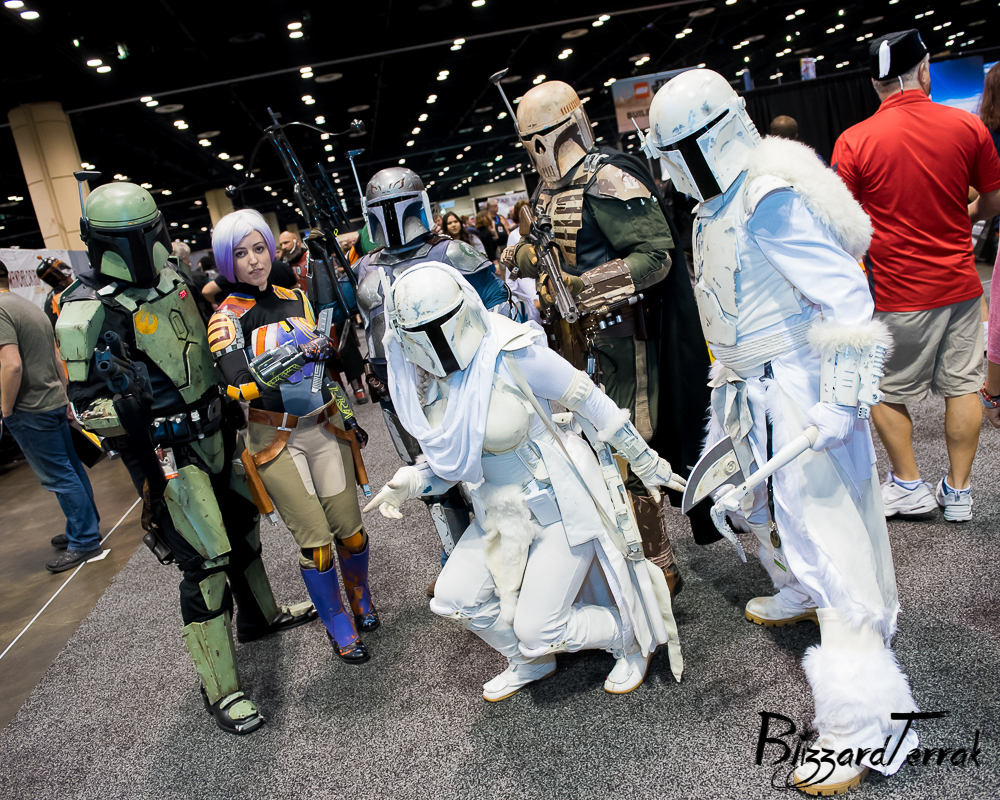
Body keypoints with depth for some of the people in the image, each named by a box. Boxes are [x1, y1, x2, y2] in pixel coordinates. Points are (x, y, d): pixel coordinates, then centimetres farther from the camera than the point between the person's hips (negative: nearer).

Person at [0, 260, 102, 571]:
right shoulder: (32, 307, 13)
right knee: (71, 470, 15)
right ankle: (83, 529, 27)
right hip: (55, 403, 9)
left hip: (30, 411, -9)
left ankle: (84, 542, 4)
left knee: (59, 478, -3)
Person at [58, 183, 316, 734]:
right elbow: (87, 408, -18)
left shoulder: (171, 281, 6)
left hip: (213, 433, 8)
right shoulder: (88, 312, -17)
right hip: (164, 453, -8)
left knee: (241, 525, 22)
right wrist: (128, 405, -33)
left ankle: (260, 615, 47)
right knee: (205, 565, -7)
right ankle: (220, 690, 9)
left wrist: (228, 400, 16)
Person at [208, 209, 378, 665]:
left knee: (349, 528, 5)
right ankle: (340, 631, 19)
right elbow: (239, 384, -22)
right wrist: (298, 358, -32)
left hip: (325, 427, 4)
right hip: (275, 439, -4)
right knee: (314, 541, -2)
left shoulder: (295, 298, 10)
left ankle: (361, 602, 34)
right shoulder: (227, 317, -6)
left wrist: (347, 415, 15)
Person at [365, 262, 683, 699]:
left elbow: (592, 403, -15)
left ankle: (631, 636, 27)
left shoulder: (513, 353, -25)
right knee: (455, 597, 7)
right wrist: (411, 483, -11)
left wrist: (647, 463, -5)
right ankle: (530, 662, 36)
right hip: (501, 513, 7)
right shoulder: (424, 384, -4)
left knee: (538, 628, -4)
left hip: (562, 504, -7)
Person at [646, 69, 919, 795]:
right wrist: (731, 381, 24)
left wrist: (840, 403, -25)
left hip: (800, 389, -10)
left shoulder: (772, 202, -22)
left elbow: (846, 300, -24)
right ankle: (800, 595, 55)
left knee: (827, 532, -8)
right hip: (753, 386, 10)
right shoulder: (718, 204, 8)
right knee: (761, 497, 26)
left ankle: (867, 727, 2)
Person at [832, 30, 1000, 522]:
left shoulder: (854, 141, -11)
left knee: (885, 390, 13)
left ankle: (908, 485, 22)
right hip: (960, 284, 4)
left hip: (897, 293, -3)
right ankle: (958, 491, 22)